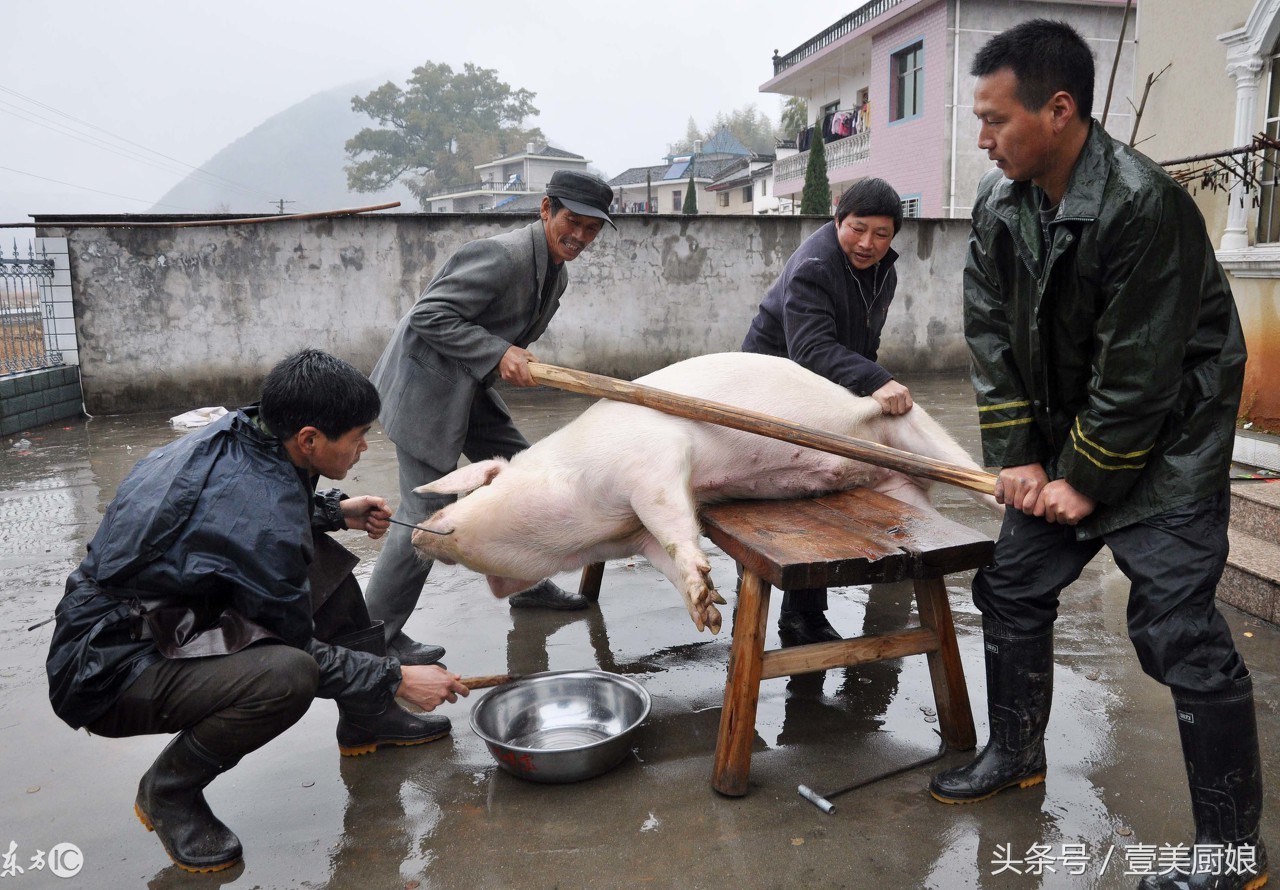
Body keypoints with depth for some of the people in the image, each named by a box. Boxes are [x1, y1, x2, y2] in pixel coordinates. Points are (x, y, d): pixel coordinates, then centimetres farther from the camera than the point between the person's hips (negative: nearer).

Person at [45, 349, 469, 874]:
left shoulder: (237, 434, -6)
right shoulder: (262, 520, -30)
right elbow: (297, 645, -18)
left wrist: (336, 510, 7)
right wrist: (398, 678, -8)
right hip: (106, 669, -10)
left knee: (321, 559, 7)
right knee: (287, 673, -34)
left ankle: (367, 719, 18)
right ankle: (167, 793, -4)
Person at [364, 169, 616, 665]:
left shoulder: (556, 275, 9)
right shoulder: (502, 256, -22)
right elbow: (428, 316, -25)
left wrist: (518, 360, 0)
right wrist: (497, 355, -28)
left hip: (469, 391, 10)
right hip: (425, 388, -10)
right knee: (427, 514, -8)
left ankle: (527, 585, 35)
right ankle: (376, 635, 8)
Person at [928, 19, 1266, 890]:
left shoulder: (1145, 206, -25)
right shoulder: (999, 204, -3)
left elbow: (1138, 373, -22)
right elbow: (992, 336, 0)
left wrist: (1087, 483, -15)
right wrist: (1015, 456, -4)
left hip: (1163, 446, -7)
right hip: (1065, 437, 7)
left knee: (1178, 631, -8)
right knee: (1012, 589, 10)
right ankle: (1016, 755, 31)